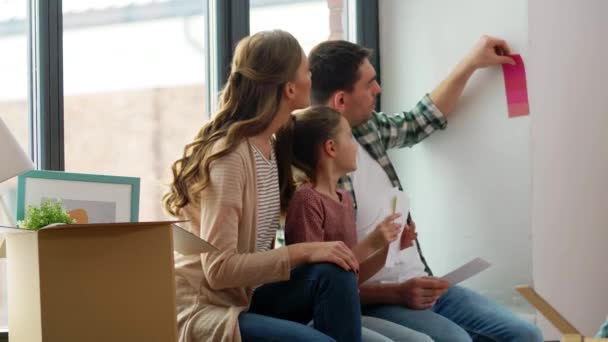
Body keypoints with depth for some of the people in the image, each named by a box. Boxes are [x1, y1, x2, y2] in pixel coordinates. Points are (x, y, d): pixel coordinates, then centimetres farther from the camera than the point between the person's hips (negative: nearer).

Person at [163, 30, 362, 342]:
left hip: (245, 299, 8)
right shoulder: (229, 155, -19)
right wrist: (302, 252, -23)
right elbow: (219, 269, -22)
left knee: (333, 273, -16)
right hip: (203, 310, -8)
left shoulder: (268, 147, 8)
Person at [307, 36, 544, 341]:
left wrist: (471, 63, 27)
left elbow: (421, 122, 29)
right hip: (372, 301, -9)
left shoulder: (368, 127, 7)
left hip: (419, 284, 9)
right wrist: (395, 293, -24)